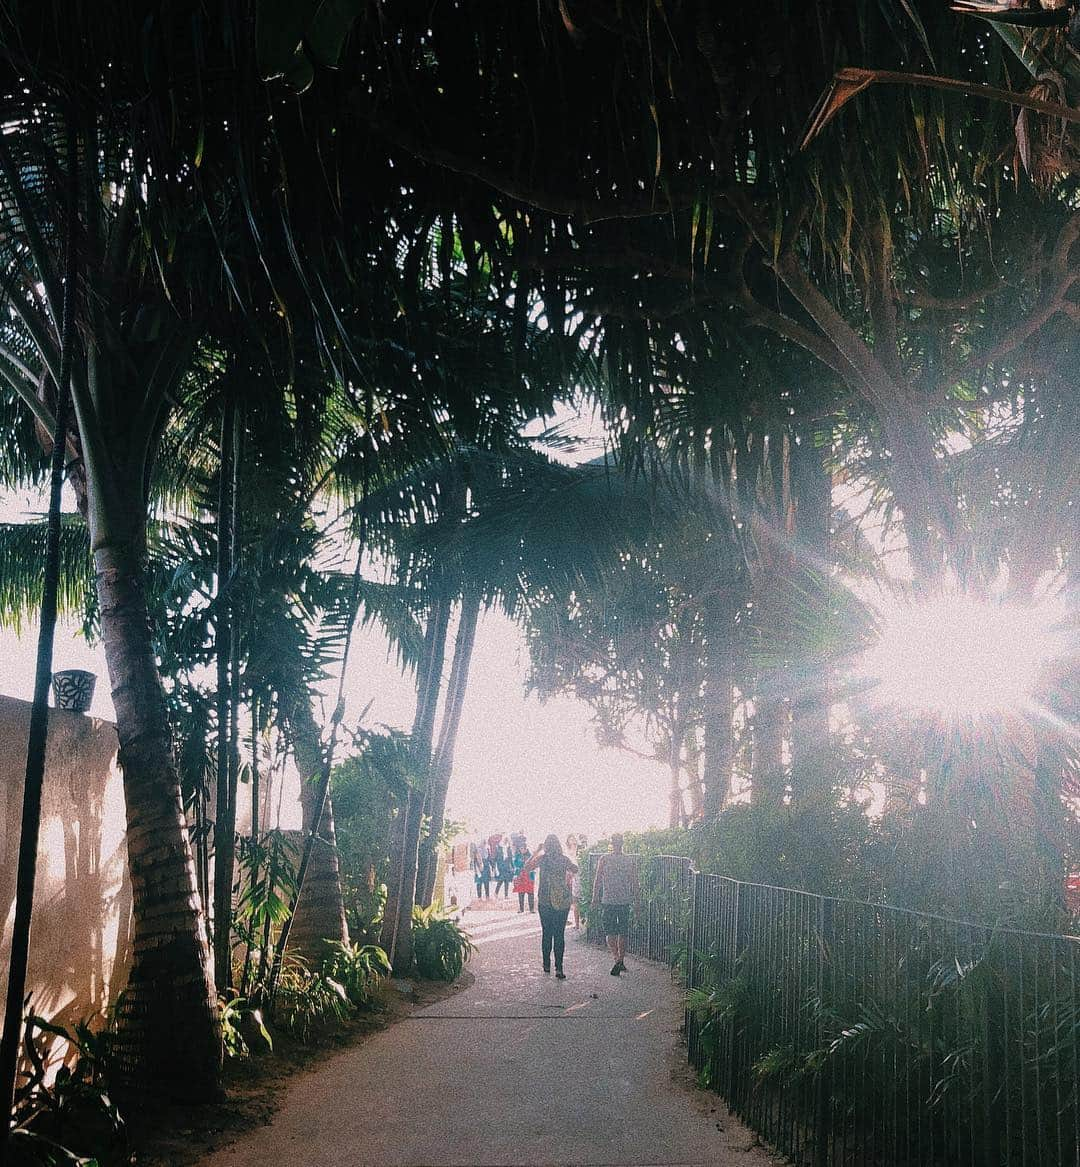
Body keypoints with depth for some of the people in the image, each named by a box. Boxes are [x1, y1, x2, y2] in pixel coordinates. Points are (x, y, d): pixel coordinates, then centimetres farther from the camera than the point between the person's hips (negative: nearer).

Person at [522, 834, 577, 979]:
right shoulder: (564, 859, -3)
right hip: (563, 902, 0)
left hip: (545, 901, 0)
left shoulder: (542, 859, -6)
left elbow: (525, 869, 7)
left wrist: (536, 853, 10)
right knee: (560, 934, 1)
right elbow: (575, 870, 15)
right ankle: (558, 968, -6)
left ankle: (546, 965, 18)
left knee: (546, 933, 12)